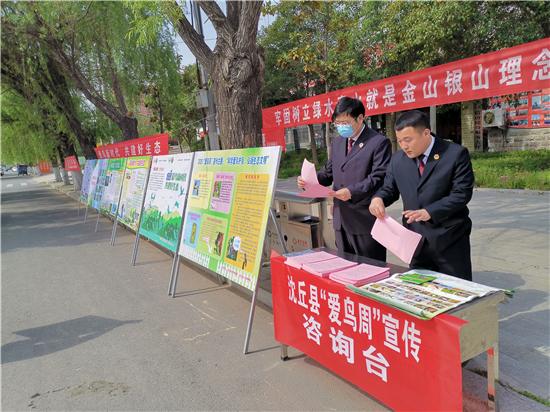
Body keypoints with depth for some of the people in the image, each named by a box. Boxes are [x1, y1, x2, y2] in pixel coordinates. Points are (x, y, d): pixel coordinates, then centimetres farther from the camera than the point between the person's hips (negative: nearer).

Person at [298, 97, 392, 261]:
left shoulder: (379, 143, -7)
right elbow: (328, 171, 18)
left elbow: (379, 179, -15)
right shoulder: (337, 142, 16)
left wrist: (352, 192, -27)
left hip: (365, 220, -7)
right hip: (341, 219, 7)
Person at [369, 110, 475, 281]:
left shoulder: (456, 154, -8)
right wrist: (378, 198, -13)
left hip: (449, 239, -4)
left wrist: (429, 212, -26)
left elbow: (462, 193, -14)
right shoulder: (397, 159, 5)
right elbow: (389, 189, 11)